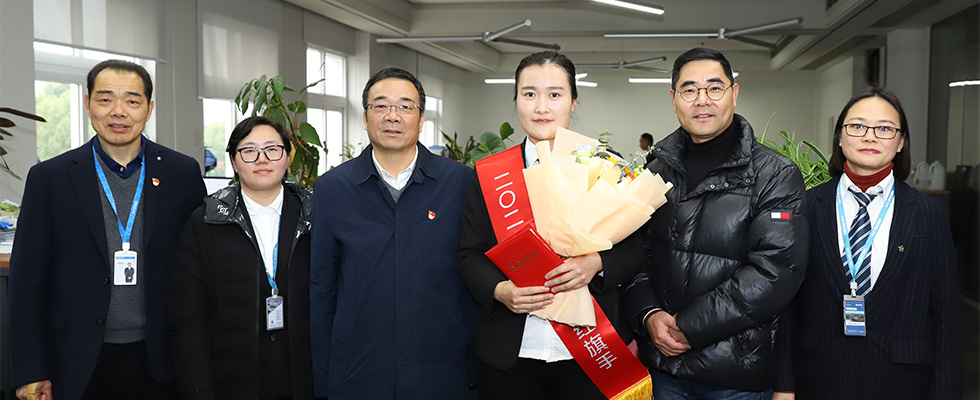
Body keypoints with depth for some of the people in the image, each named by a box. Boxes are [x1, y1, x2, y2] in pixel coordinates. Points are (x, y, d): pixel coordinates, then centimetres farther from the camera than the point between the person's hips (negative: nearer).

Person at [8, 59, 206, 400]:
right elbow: (27, 280, 0)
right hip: (79, 368, 0)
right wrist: (30, 372, -3)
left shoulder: (183, 173, 0)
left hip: (158, 362, 1)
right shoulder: (49, 178, -1)